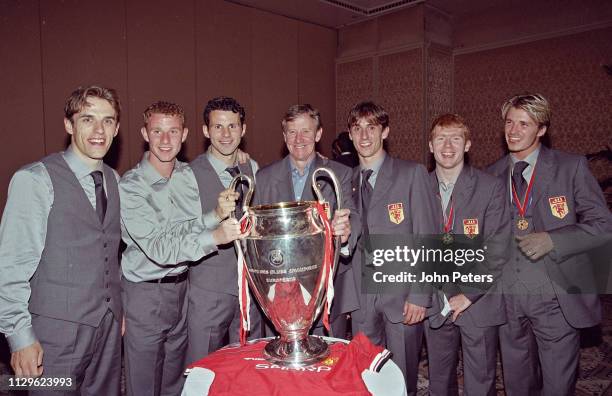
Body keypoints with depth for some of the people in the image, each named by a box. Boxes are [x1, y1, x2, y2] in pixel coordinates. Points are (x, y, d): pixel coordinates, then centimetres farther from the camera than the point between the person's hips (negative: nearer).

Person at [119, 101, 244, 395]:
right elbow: (158, 248, -23)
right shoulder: (131, 186, -16)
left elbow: (188, 228, 2)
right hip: (145, 294, -5)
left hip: (182, 286, 5)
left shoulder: (188, 174, 1)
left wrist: (217, 214, -17)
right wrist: (215, 237, -33)